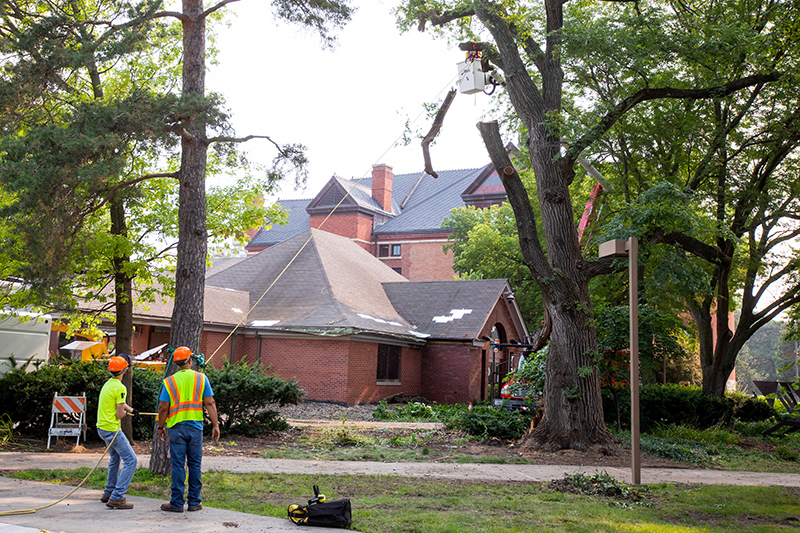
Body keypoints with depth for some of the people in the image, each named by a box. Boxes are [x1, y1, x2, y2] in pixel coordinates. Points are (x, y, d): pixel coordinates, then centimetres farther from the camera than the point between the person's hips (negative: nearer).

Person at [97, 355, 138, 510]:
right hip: (112, 430, -10)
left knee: (115, 458, 26)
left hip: (102, 427, 10)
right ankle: (116, 498, -14)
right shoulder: (119, 388, -19)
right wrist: (125, 412, 1)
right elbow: (119, 414, -18)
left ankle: (109, 493, 35)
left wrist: (130, 409, 21)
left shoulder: (108, 384, 10)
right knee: (130, 460, -9)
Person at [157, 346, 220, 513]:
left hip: (176, 428, -1)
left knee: (178, 465, 2)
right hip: (195, 427, 1)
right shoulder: (201, 379, 1)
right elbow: (210, 403, -3)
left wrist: (161, 427, 10)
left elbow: (163, 407, -3)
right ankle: (194, 502, 13)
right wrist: (215, 425, 1)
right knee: (195, 464, 8)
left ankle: (177, 503, 4)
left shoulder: (169, 381, -1)